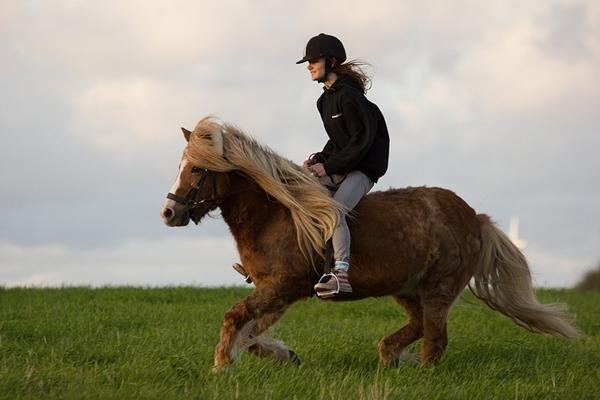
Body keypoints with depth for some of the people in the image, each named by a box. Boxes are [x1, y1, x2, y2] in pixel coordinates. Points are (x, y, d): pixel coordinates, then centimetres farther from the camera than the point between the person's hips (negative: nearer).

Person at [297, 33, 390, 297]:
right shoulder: (326, 100, 14)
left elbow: (362, 140, -19)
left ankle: (342, 273, -36)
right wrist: (320, 159, 3)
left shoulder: (349, 96, -15)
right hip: (340, 168, 10)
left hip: (364, 169, -10)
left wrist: (329, 167, -19)